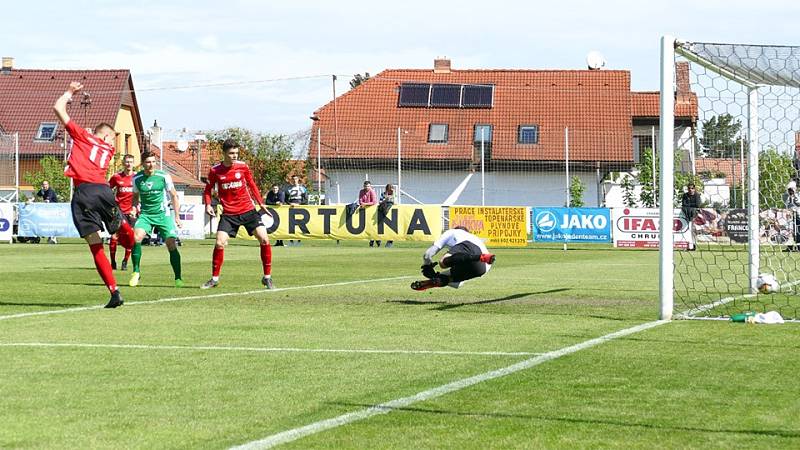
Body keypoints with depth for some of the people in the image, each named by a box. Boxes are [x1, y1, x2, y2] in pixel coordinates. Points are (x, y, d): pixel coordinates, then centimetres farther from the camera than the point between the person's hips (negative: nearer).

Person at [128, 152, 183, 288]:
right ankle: (136, 272, -9)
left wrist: (177, 216, 2)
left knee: (171, 244, -11)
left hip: (163, 215, -1)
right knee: (136, 237, -24)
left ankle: (178, 278, 2)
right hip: (145, 214, 1)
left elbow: (174, 196, 4)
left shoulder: (164, 176, -6)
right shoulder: (137, 178, -1)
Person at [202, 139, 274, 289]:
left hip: (248, 210, 1)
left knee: (264, 239, -11)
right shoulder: (215, 171, -4)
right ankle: (214, 279, 6)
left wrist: (260, 203, 11)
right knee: (219, 243, -14)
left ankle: (267, 278, 2)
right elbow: (208, 189, 10)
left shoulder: (243, 166, -1)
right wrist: (208, 205, -7)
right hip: (228, 213, -1)